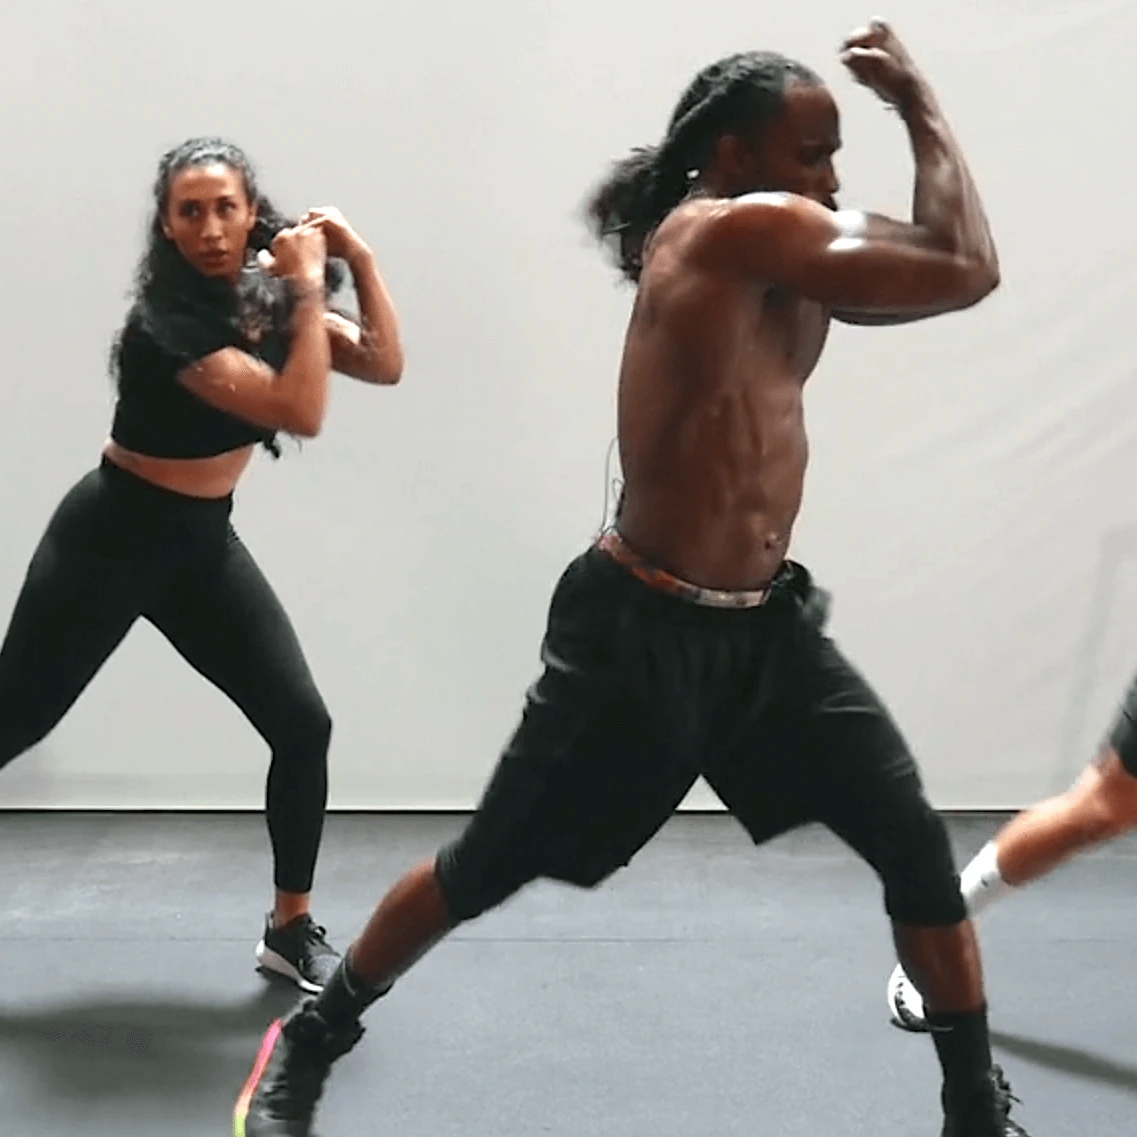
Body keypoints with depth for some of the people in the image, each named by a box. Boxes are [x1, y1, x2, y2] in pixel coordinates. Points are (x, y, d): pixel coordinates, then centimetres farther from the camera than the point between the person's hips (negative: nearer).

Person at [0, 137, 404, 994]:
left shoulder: (268, 294, 0)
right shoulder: (168, 319, -23)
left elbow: (385, 366, -7)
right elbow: (300, 411, -32)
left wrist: (360, 261, -15)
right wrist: (310, 286, -27)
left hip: (202, 543, 6)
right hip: (109, 540, -6)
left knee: (304, 725, -4)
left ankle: (291, 928, 10)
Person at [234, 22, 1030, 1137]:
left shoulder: (770, 257, 8)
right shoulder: (728, 229, -20)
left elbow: (924, 278, 12)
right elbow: (966, 273, -22)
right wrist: (921, 101, -11)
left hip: (767, 623, 8)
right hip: (644, 632, -8)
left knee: (918, 847, 4)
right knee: (483, 871, 7)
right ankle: (308, 1042, 30)